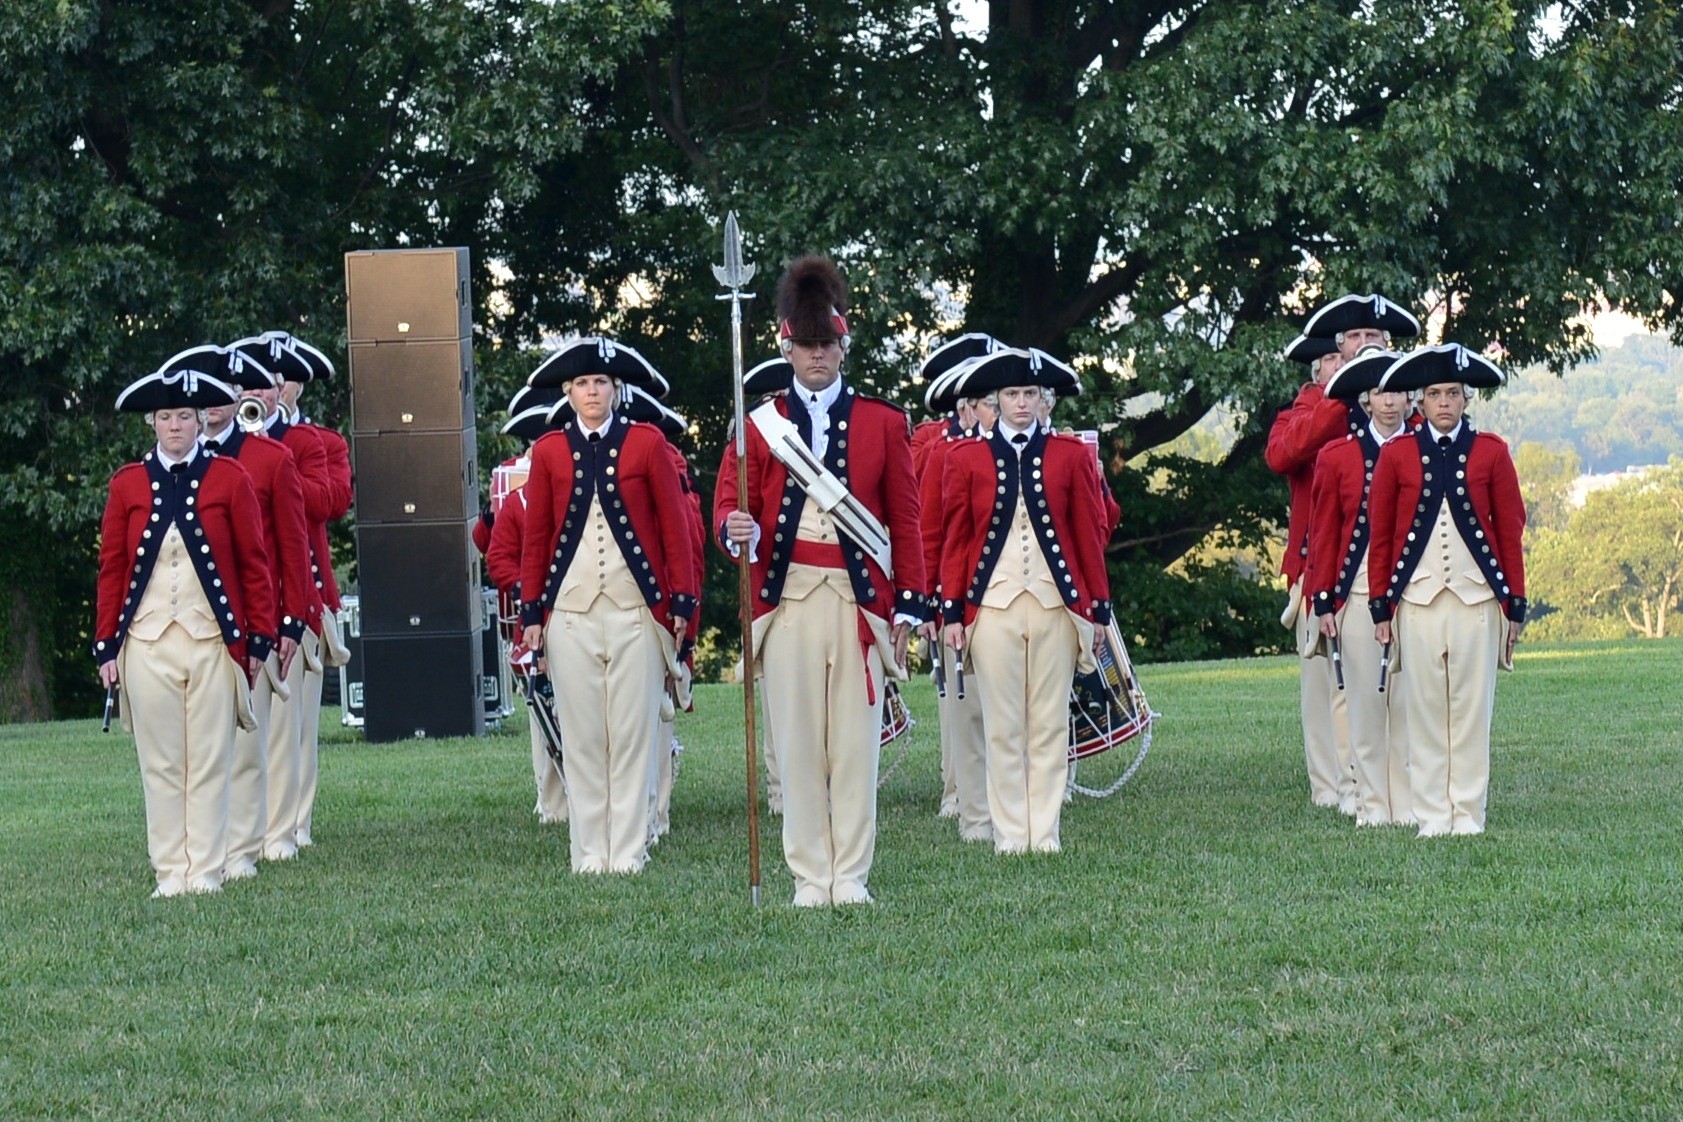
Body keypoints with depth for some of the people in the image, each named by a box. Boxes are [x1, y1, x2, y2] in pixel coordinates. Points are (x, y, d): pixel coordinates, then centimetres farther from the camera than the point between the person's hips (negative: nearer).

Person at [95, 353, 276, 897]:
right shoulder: (127, 484, 6)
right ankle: (170, 873, 10)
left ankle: (207, 873, 6)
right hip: (147, 642, 1)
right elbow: (112, 568, 7)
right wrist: (106, 645, 3)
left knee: (210, 762, 1)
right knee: (159, 763, 4)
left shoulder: (229, 478, 2)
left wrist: (259, 638, -1)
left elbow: (254, 563, 3)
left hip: (213, 641, -1)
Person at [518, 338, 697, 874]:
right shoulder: (549, 451, 8)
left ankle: (629, 853, 5)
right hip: (571, 613, 1)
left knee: (633, 733, -1)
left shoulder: (647, 443, 3)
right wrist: (531, 613, 5)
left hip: (636, 609, -1)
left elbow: (675, 527, 3)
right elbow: (535, 537, 10)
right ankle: (589, 855, 8)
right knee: (580, 735, 2)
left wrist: (682, 603, -2)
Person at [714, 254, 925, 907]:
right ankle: (811, 876, 6)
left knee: (856, 739, 0)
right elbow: (730, 503, 2)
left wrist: (907, 606, 3)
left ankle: (851, 876, 6)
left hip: (859, 601, 0)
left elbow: (906, 521, 8)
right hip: (788, 600, 0)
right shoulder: (761, 426, 8)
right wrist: (736, 529, -22)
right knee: (798, 741, 0)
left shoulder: (882, 423, 8)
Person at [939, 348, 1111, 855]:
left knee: (1051, 723, 3)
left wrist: (1099, 606, 5)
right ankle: (1009, 833, 7)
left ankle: (1045, 832, 9)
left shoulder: (1070, 455, 6)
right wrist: (951, 612, 0)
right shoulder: (967, 459, 5)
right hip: (993, 604, -1)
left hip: (1056, 604, 1)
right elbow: (956, 541, 5)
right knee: (1002, 725, 1)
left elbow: (1089, 534, 7)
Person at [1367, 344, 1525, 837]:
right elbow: (1380, 535, 6)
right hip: (1417, 598, 0)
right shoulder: (1397, 455, 4)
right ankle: (1432, 818, 8)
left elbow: (1510, 532, 6)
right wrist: (1380, 606, 3)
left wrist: (1515, 604, 2)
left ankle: (1468, 816, 8)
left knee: (1472, 708, 1)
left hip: (1477, 596, 0)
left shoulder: (1490, 452, 5)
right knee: (1423, 709, 1)